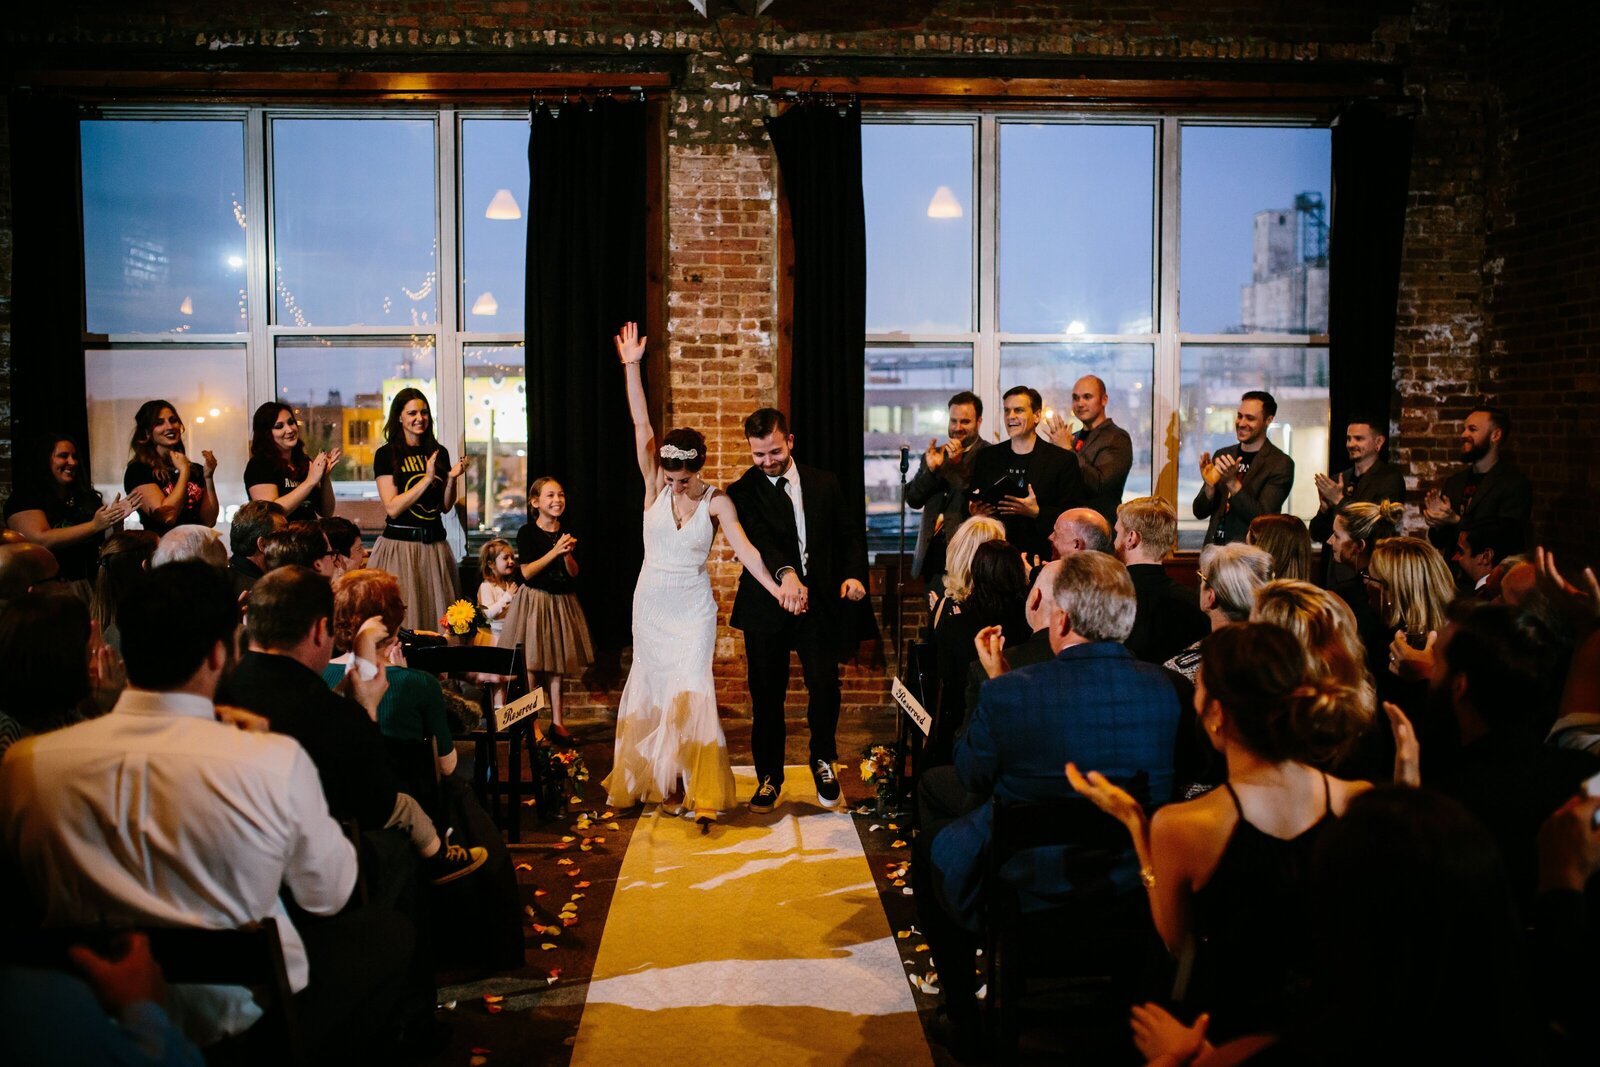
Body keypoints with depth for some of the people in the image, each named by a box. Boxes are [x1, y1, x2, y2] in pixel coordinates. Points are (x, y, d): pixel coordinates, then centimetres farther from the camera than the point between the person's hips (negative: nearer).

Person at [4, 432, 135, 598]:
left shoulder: (86, 497, 15)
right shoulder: (25, 498, 1)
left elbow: (108, 541, 17)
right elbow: (41, 540, -14)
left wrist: (116, 520, -3)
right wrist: (94, 525, -16)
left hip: (91, 584, 4)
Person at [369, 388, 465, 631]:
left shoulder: (439, 453, 10)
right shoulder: (386, 455, -2)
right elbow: (392, 508, -10)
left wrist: (452, 479, -4)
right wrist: (427, 478, -15)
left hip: (434, 544, 4)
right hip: (400, 544, -4)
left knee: (438, 618, 6)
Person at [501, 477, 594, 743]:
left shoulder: (567, 534, 6)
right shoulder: (527, 532, -7)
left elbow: (574, 573, 4)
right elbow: (527, 572, -13)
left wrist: (567, 554, -15)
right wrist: (554, 552, -19)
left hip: (562, 602, 4)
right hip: (534, 601, -4)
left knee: (556, 663, 8)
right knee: (531, 664, -3)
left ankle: (557, 720, 13)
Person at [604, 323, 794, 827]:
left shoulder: (716, 502, -8)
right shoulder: (655, 488, -5)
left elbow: (744, 548, -16)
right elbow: (641, 428, -11)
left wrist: (777, 589, -29)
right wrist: (631, 368, -17)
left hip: (693, 608, -2)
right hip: (651, 603, 2)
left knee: (692, 692, -8)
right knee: (650, 690, 11)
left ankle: (704, 794, -2)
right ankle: (643, 780, 25)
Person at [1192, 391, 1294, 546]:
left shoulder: (1281, 464, -4)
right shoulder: (1222, 455, 10)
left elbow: (1263, 517, -12)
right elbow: (1200, 512, 8)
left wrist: (1232, 483, -20)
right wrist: (1210, 486, -10)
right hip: (1214, 547, 3)